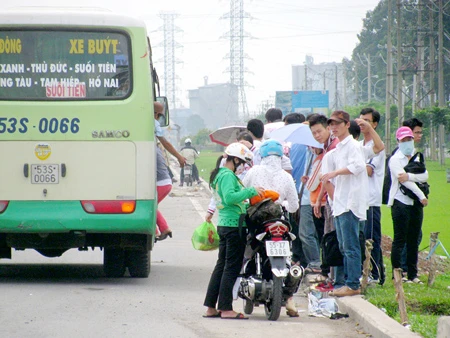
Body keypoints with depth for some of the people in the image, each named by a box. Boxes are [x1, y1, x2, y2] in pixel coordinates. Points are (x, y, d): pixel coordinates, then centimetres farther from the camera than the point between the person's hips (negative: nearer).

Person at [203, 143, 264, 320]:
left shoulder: (219, 174, 18)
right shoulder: (228, 175, -13)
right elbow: (230, 197, -28)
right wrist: (251, 191, -25)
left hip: (224, 224, 10)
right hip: (233, 224, -10)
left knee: (221, 265, 13)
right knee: (231, 267, -6)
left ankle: (211, 307, 14)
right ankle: (226, 308, -5)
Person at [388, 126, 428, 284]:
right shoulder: (395, 159, -4)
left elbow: (425, 176, -1)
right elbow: (404, 180, -13)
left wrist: (409, 176, -18)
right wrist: (422, 196, -12)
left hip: (416, 203, 6)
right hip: (400, 202, -6)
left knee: (414, 240, 7)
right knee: (400, 240, -6)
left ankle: (412, 274, 12)